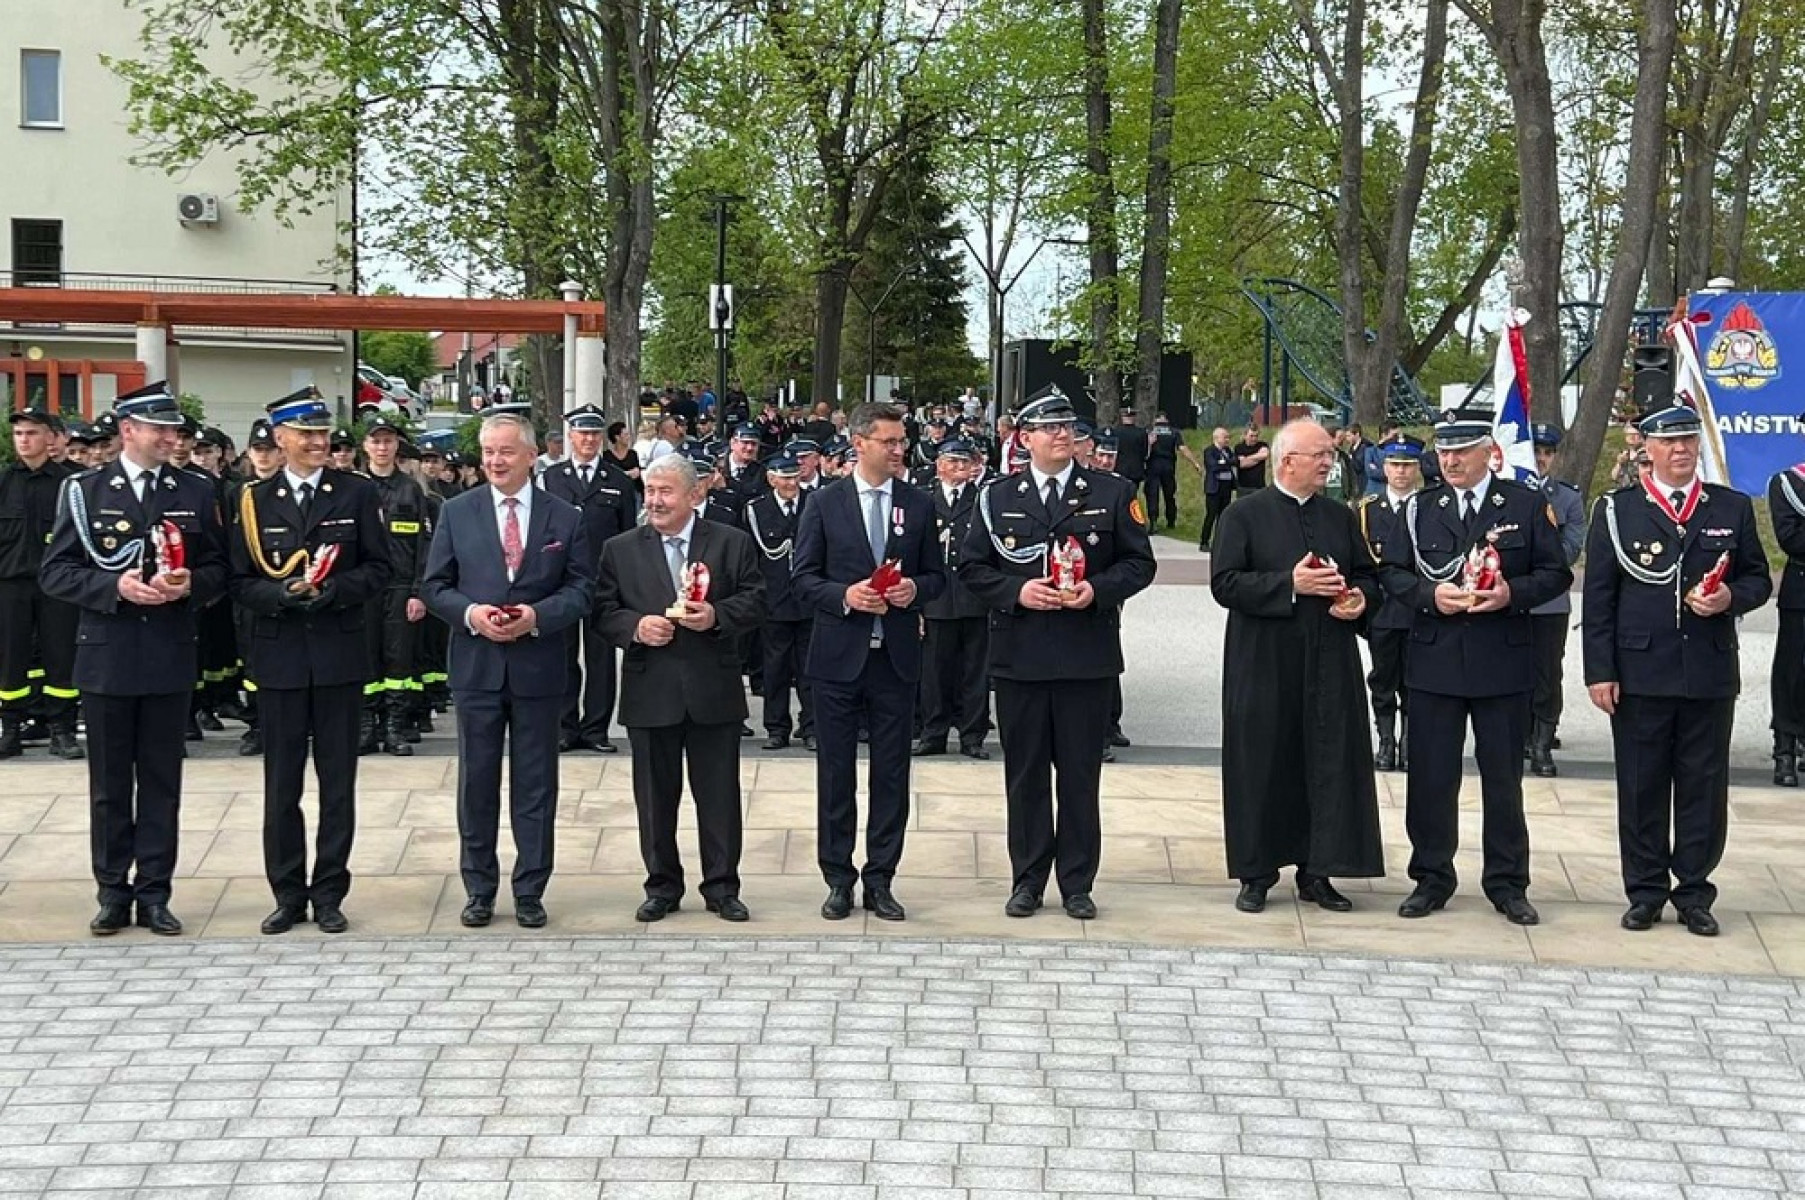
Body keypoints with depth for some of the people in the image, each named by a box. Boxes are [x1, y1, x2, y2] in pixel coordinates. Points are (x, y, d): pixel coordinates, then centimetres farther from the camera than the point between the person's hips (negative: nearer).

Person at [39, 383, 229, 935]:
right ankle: (113, 893, 15)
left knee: (162, 782, 6)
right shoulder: (85, 490, 0)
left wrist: (190, 585, -14)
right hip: (106, 656, -1)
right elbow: (55, 573, -3)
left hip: (170, 656, 1)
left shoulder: (194, 493, 6)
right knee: (109, 784, 6)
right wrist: (115, 587, -18)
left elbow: (217, 568, 8)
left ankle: (154, 893, 13)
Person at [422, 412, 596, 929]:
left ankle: (530, 891, 16)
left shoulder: (565, 518, 2)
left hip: (538, 667, -1)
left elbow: (580, 589, 0)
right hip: (477, 667, 1)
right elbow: (434, 585, 4)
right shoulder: (457, 512, 4)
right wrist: (470, 612, -14)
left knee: (536, 785, 6)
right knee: (477, 782, 7)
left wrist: (537, 615, -16)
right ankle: (479, 889, 18)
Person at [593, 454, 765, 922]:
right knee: (655, 795, 8)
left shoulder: (732, 542, 3)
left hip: (713, 689, -1)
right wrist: (636, 625, -16)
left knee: (719, 794, 5)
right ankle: (662, 886, 20)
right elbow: (603, 611, 3)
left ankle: (721, 887, 16)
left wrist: (717, 616, -17)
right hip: (649, 691, 1)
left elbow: (755, 601, 0)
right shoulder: (620, 549, 5)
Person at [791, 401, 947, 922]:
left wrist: (915, 589, -11)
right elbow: (804, 577, 0)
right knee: (835, 773, 5)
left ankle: (880, 880, 15)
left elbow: (937, 575, 11)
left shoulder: (919, 506, 6)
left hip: (896, 658, 2)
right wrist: (845, 596, -17)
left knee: (891, 775, 6)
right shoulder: (824, 504, 0)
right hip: (839, 657, -2)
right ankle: (838, 880, 15)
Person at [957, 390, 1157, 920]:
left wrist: (1098, 590, -13)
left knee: (1080, 773, 4)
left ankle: (1078, 884, 13)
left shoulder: (1113, 493, 4)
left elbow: (1140, 562, 4)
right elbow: (971, 567, 6)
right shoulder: (998, 496, 6)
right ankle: (1027, 881, 16)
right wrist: (1015, 591, -11)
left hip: (1087, 656, -1)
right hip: (1019, 655, 1)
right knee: (1025, 773, 7)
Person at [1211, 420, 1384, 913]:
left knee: (1329, 765, 2)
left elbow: (1369, 575, 19)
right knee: (1262, 767, 2)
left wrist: (1361, 598, -4)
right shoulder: (1244, 516, -2)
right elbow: (1224, 583, -10)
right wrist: (1290, 584, -18)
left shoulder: (1340, 517, 12)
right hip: (1264, 665, -4)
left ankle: (1317, 872, 11)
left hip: (1330, 666, 4)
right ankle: (1257, 875, 11)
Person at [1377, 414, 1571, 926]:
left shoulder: (1528, 505, 1)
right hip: (1434, 660, 2)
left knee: (1503, 778, 7)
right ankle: (1432, 878, 18)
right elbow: (1392, 572, 6)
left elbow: (1556, 573, 1)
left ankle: (1507, 883, 17)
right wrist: (1430, 594, -12)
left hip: (1504, 663, -1)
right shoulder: (1419, 509, 7)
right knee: (1430, 777, 5)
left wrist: (1512, 593, -16)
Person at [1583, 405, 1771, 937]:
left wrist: (1731, 597, -11)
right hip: (1640, 672, -1)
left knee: (1704, 786, 5)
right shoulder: (1616, 510, 3)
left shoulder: (1733, 508, 9)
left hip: (1710, 674, 2)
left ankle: (1694, 893, 16)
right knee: (1640, 787, 4)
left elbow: (1758, 578, 13)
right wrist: (1599, 671, -5)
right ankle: (1646, 893, 15)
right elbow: (1598, 596, 1)